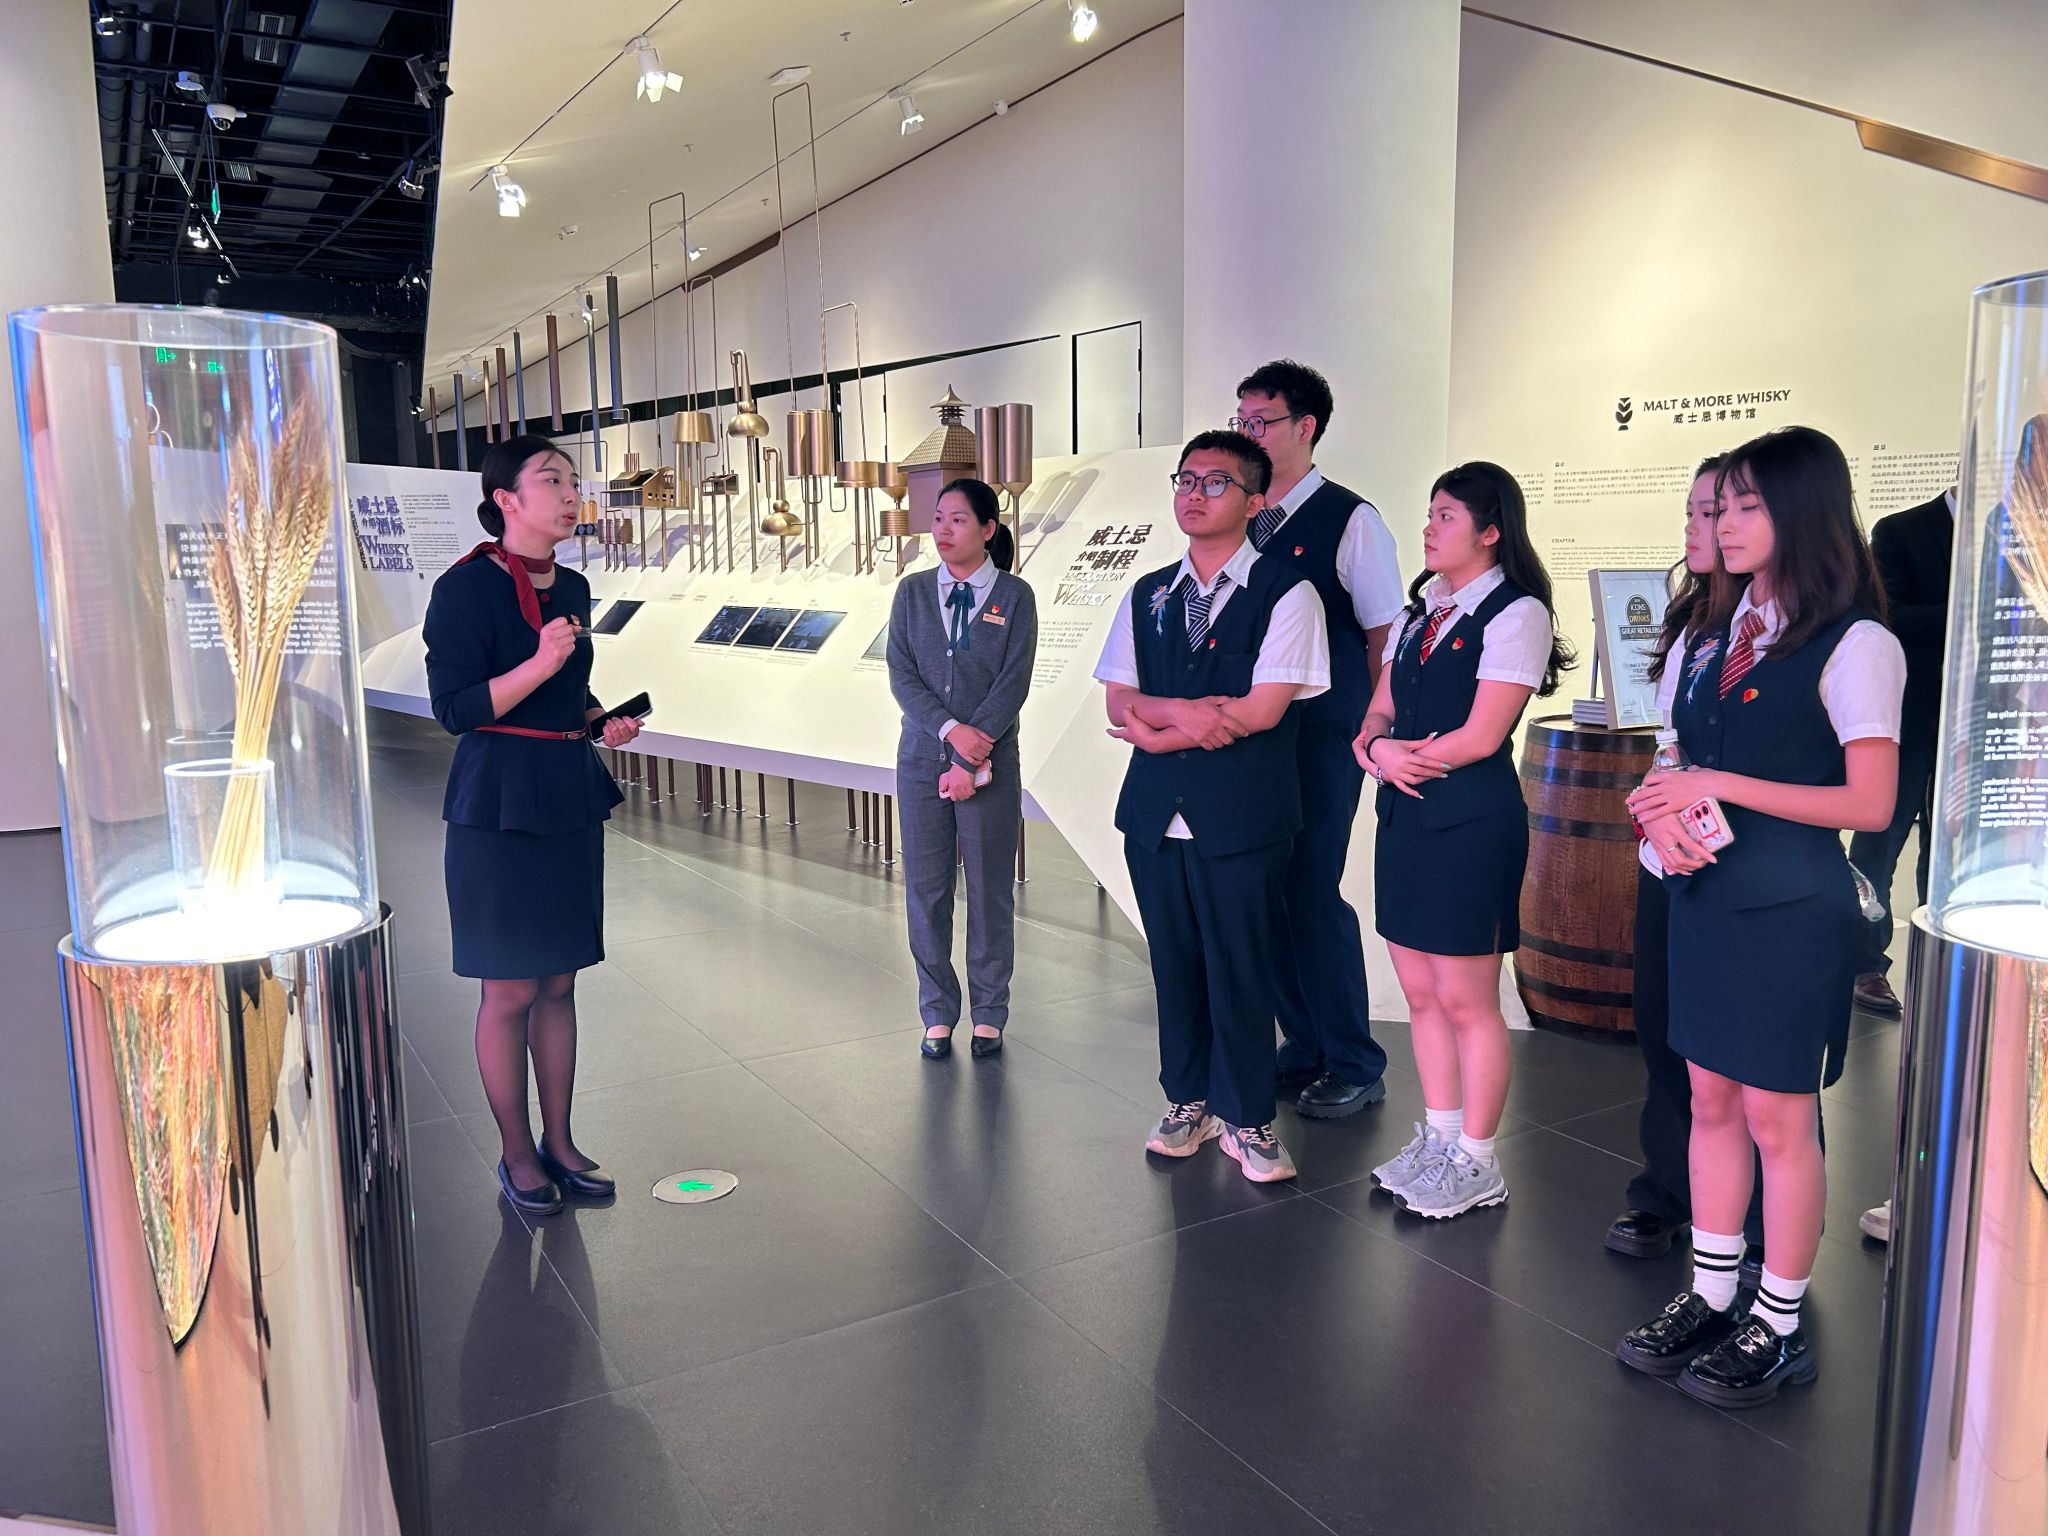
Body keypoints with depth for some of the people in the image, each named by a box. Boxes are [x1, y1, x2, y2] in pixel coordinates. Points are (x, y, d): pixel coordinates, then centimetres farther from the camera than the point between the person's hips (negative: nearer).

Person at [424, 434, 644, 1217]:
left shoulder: (572, 587, 11)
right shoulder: (466, 587, -11)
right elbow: (455, 708, -16)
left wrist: (603, 721, 4)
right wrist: (540, 663, -25)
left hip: (572, 799, 7)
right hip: (499, 806, -7)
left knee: (559, 982, 13)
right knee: (509, 990, 3)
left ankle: (560, 1141, 24)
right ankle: (517, 1155, 18)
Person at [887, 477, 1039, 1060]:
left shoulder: (1014, 596, 0)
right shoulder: (913, 592, 8)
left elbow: (1014, 683, -7)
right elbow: (901, 674, 0)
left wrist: (973, 762, -14)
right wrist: (951, 729, -15)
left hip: (990, 762, -2)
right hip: (922, 759, 2)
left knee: (990, 892, 4)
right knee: (925, 891, 5)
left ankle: (989, 1014, 18)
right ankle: (937, 1014, 18)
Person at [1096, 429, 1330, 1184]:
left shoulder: (1285, 593, -4)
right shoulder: (1147, 597, 13)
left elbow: (1263, 710, -13)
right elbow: (1118, 701, 8)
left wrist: (1155, 728, -7)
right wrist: (1184, 712, -13)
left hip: (1241, 817, -4)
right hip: (1156, 811, 5)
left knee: (1240, 969, 3)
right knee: (1174, 963, 12)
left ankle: (1245, 1118, 20)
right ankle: (1188, 1101, 29)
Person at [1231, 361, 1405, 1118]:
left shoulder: (1350, 519, -6)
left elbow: (1384, 634, -5)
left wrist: (1368, 732, -5)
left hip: (1322, 737, -6)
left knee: (1312, 890, -4)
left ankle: (1353, 1064, 15)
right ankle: (1303, 1050, 27)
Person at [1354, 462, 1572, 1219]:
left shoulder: (1516, 613, -9)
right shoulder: (1418, 611, 15)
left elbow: (1479, 737, -16)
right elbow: (1381, 712, 14)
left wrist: (1404, 753, -4)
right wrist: (1377, 750, -8)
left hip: (1472, 821, -7)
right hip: (1405, 815, 8)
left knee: (1466, 1000, 1)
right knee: (1421, 994, 14)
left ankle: (1476, 1163, 16)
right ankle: (1438, 1138, 28)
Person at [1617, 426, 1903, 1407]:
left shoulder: (1854, 644, -10)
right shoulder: (1712, 634, 11)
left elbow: (1871, 803, -14)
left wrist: (1721, 788, -17)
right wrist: (1664, 816, -6)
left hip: (1791, 909, -6)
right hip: (1703, 896, 7)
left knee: (1777, 1119, 3)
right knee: (1711, 1102, 13)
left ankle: (1780, 1326, 19)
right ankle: (1710, 1297, 26)